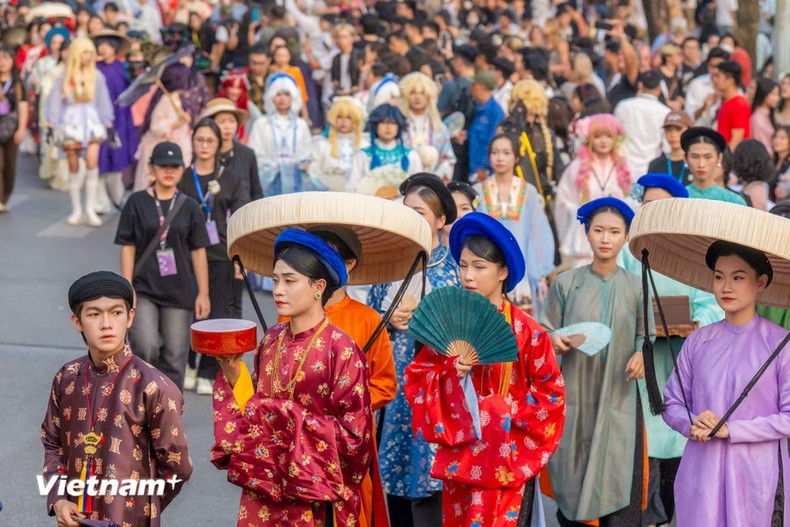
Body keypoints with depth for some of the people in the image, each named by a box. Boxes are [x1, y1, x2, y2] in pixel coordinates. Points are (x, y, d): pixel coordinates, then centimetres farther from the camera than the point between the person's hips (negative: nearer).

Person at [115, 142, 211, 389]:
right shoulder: (137, 203, 2)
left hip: (179, 293, 2)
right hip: (144, 290, -2)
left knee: (174, 358, 3)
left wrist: (203, 294, 5)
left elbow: (198, 251, 7)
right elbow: (127, 248, 1)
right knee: (146, 348, -18)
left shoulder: (190, 207, 5)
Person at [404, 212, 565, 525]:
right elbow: (416, 379, 5)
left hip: (506, 459, -4)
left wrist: (504, 410, -13)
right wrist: (454, 374, -13)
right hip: (458, 456, 4)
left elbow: (551, 392, -4)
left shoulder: (526, 331, -7)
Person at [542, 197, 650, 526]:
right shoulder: (566, 283, 3)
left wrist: (641, 354, -12)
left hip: (618, 400, 0)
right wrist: (556, 343, -14)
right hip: (573, 398, 0)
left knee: (617, 491, -6)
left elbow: (644, 336, 8)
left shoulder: (635, 287, 5)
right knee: (572, 487, 0)